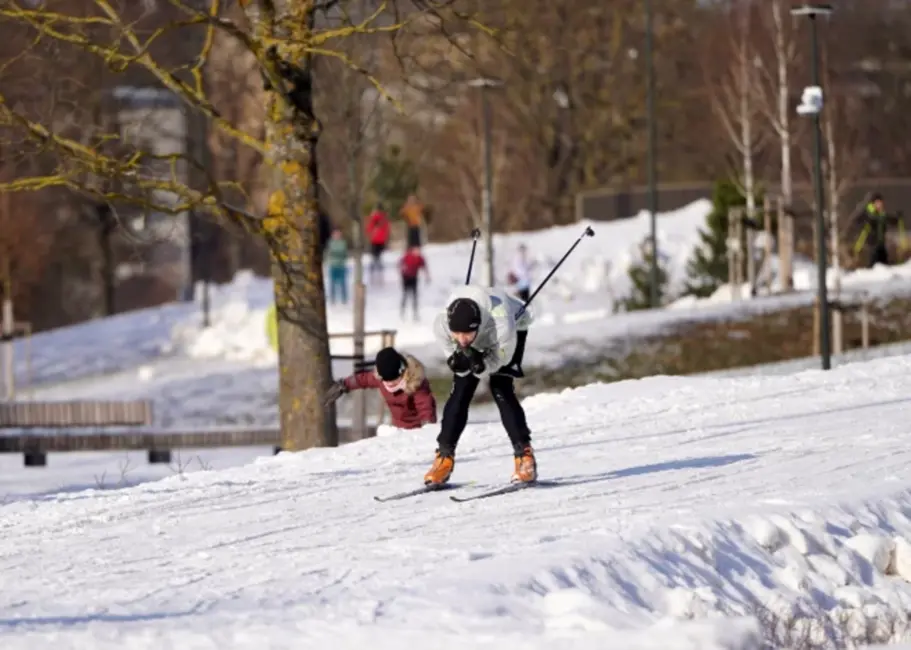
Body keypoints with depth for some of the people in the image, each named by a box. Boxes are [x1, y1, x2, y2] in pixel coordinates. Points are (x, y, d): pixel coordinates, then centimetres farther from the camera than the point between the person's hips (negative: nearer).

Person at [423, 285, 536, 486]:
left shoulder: (502, 326, -47)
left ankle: (524, 453, -8)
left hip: (515, 325, -3)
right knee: (460, 390, -5)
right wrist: (458, 362, -45)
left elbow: (499, 361, -29)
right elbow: (455, 362, -22)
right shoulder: (441, 325, -38)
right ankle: (444, 455, 6)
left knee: (501, 389, -17)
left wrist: (480, 365, -50)